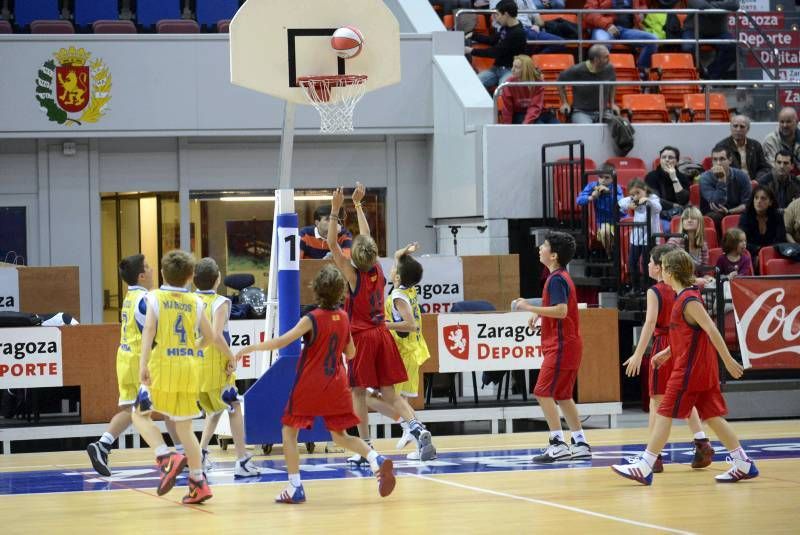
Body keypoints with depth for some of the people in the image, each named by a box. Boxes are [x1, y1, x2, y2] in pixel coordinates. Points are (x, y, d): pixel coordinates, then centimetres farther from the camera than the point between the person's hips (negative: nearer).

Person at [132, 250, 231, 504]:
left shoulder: (155, 297, 1)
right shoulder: (195, 302, 10)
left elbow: (149, 328, -14)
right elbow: (211, 337, 17)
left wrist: (143, 363, -22)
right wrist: (224, 354, 37)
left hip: (162, 367, -4)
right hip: (189, 368, 4)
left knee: (140, 415, 9)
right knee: (184, 427, 13)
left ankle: (166, 458, -14)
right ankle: (198, 482, 11)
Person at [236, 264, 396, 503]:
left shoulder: (311, 319, -14)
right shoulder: (343, 318, 3)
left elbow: (280, 342, -18)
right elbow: (351, 353, 14)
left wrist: (249, 348, -9)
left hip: (309, 386, -5)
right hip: (336, 384, 5)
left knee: (289, 431, 8)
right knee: (340, 435, 13)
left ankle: (295, 487, 0)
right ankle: (377, 460, -12)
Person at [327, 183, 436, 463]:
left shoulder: (354, 275, -12)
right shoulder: (377, 270, 2)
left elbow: (332, 244, -12)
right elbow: (367, 238, 15)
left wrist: (335, 211, -14)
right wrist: (357, 204, 22)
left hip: (361, 338, -5)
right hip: (382, 335, 5)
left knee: (358, 393, 3)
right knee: (389, 394, 5)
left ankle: (365, 448, 2)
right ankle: (417, 427, -17)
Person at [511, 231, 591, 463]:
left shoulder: (556, 279, -16)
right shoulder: (561, 277, 16)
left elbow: (561, 311, -26)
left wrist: (530, 308, -22)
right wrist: (539, 313, 13)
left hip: (561, 346, -10)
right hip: (567, 345, 10)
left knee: (543, 393, -10)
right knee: (562, 395, 14)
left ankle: (558, 444, -12)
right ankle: (580, 444, 15)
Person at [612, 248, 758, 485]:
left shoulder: (689, 300, -16)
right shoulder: (685, 297, 13)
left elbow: (712, 331, -21)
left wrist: (728, 361, -22)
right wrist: (667, 352, 22)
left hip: (689, 369, -9)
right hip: (703, 369, 9)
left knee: (664, 415, -5)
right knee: (711, 416, 10)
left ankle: (644, 468, -3)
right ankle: (743, 464, 10)